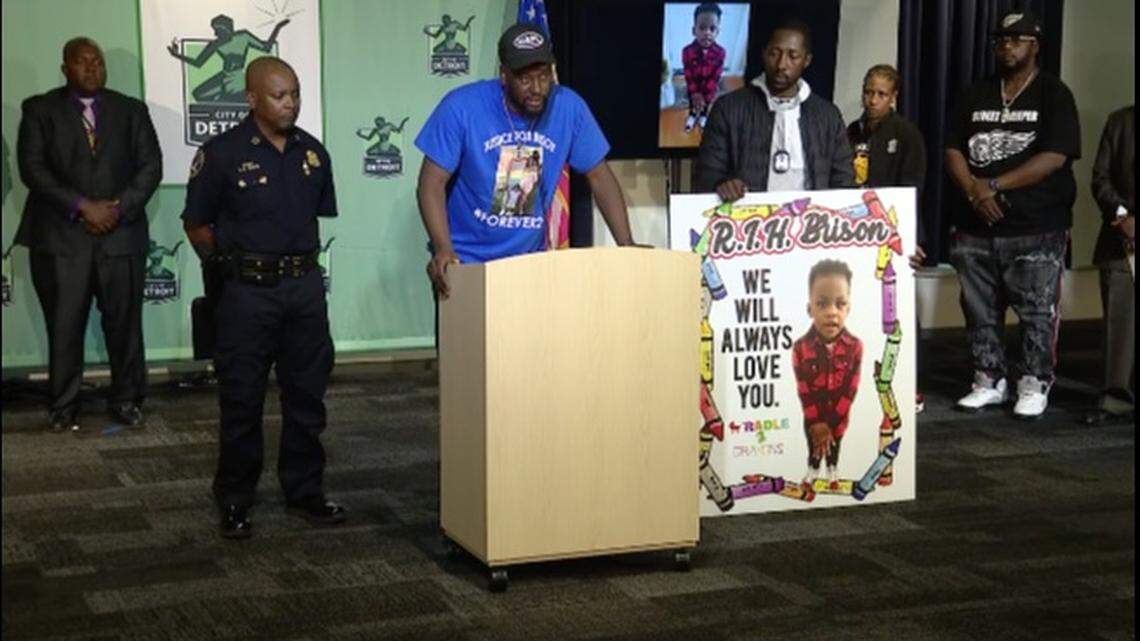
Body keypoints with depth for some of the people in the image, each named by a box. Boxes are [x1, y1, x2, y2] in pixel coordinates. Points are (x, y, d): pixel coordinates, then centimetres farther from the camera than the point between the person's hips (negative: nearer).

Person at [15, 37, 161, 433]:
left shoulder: (131, 110, 11)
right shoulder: (40, 110, 6)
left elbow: (151, 166, 5)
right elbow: (32, 167, -4)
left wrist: (118, 208, -9)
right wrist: (82, 206, -13)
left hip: (121, 234, 2)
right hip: (61, 235, -1)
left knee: (124, 323, 4)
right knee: (64, 325, 0)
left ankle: (126, 401, 16)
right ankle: (64, 407, 10)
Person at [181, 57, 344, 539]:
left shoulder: (312, 152, 7)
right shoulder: (222, 153, -7)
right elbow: (196, 224, 0)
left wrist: (302, 258, 10)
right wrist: (228, 264, -4)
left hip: (305, 286, 5)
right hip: (248, 290, -4)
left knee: (307, 395, 10)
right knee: (242, 400, 2)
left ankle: (304, 492, 23)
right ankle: (234, 503, 13)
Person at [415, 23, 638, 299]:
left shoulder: (569, 107, -10)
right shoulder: (461, 107, -18)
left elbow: (599, 176, -1)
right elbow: (432, 183, -17)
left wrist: (626, 245, -9)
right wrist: (443, 249, -32)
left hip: (529, 260, 3)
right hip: (466, 259, -2)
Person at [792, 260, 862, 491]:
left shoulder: (855, 346, -19)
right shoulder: (801, 347, -22)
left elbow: (850, 389, -15)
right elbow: (804, 391, -17)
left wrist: (831, 425, -16)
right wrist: (817, 423, -17)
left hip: (839, 416, 1)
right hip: (812, 417, -1)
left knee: (834, 446, 23)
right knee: (814, 447, 20)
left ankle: (832, 473, 48)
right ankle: (812, 472, 44)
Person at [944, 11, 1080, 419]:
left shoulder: (1053, 94, 0)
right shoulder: (976, 96, 14)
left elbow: (1054, 157, -11)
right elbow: (953, 150, 9)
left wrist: (994, 185, -13)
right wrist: (974, 190, -10)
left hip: (1037, 231, -4)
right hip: (976, 229, 5)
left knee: (1037, 312, -2)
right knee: (980, 311, 8)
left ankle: (1034, 386, 7)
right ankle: (989, 382, 18)